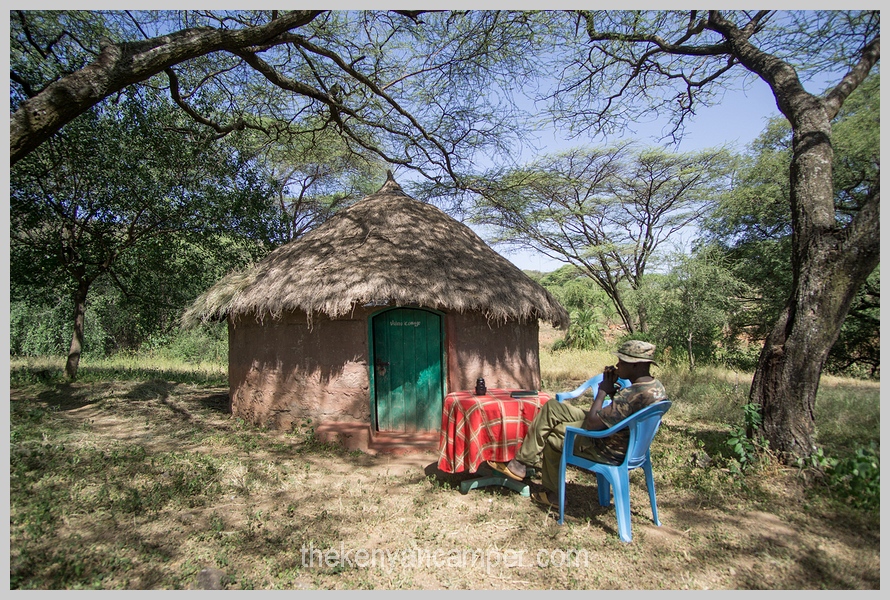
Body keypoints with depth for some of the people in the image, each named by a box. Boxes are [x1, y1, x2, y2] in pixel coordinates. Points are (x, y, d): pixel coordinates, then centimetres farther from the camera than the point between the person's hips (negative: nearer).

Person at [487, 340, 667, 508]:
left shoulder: (636, 394, -32)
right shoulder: (655, 386, 0)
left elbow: (593, 421, -28)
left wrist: (602, 391, -14)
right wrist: (612, 389, -2)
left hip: (607, 451, -10)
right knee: (551, 408, 6)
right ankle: (522, 462, 13)